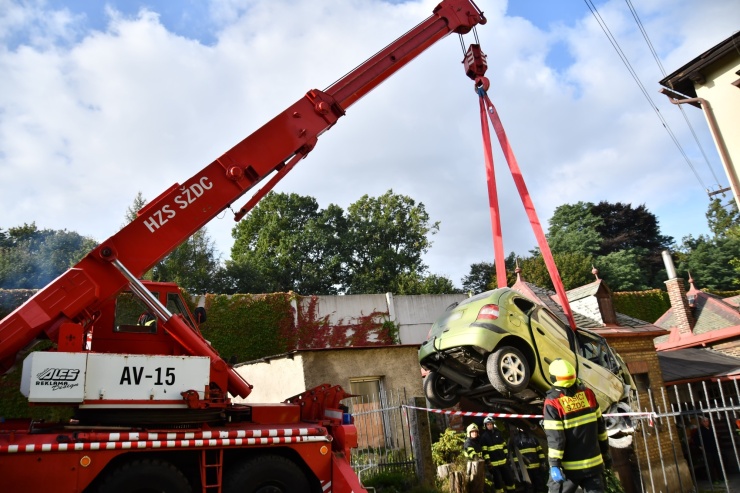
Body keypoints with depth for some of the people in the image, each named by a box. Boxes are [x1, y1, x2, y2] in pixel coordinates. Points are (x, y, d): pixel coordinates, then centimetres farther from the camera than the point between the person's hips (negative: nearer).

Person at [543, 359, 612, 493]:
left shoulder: (553, 402, -16)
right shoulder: (588, 393, -2)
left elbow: (555, 437, -18)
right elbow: (600, 425, 7)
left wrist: (554, 464, -14)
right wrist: (605, 452, 18)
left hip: (568, 467, -4)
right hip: (593, 463, 4)